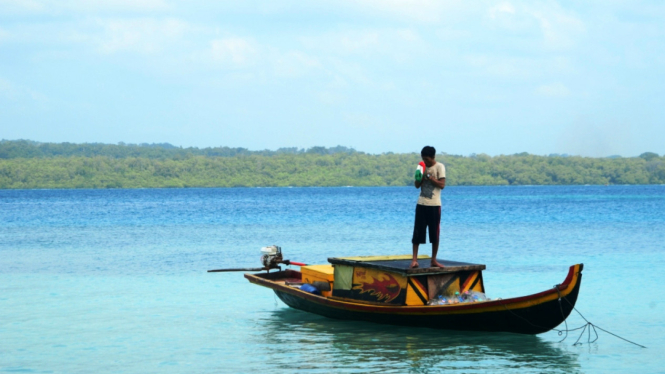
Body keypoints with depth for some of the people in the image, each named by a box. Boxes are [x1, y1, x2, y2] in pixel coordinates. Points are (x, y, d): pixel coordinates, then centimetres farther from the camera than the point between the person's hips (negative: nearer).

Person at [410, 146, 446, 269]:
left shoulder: (439, 167, -3)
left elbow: (442, 185, -11)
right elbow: (417, 185, 11)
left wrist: (429, 177, -18)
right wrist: (419, 177, -9)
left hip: (434, 204, -3)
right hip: (421, 204, 3)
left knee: (435, 234, 3)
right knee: (417, 233, -2)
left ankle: (434, 260, 12)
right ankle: (414, 260, -1)